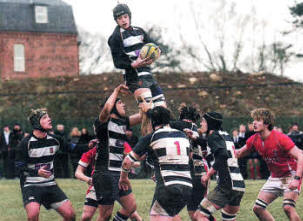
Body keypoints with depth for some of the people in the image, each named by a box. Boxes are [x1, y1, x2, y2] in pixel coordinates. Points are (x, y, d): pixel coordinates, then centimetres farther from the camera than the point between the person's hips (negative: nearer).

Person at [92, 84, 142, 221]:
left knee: (131, 207, 9)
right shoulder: (104, 122, -7)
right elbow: (107, 108, -28)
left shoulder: (123, 122, 15)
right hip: (105, 174, -8)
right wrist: (116, 91, -17)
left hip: (119, 174, 8)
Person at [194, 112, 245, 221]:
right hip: (240, 184, 8)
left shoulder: (213, 135, -4)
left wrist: (208, 174, -13)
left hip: (227, 184, -8)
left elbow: (222, 155, -19)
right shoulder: (226, 135, 19)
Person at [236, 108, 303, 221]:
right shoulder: (254, 140, -3)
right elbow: (239, 153, 14)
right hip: (274, 177, 7)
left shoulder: (280, 138, -24)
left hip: (290, 175, -7)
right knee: (258, 208, 0)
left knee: (288, 207, -27)